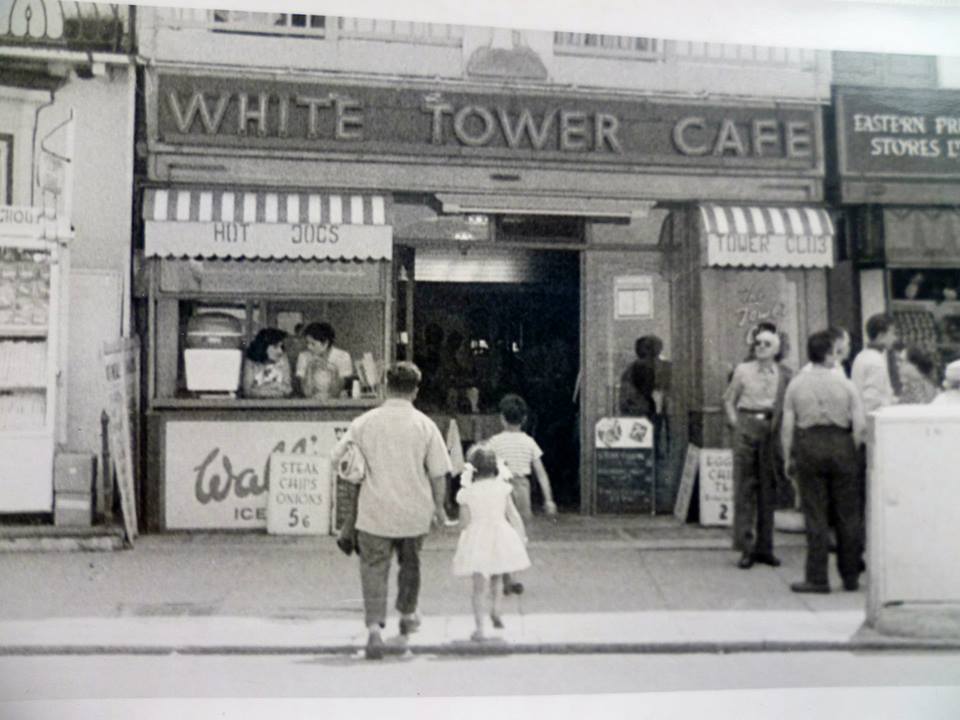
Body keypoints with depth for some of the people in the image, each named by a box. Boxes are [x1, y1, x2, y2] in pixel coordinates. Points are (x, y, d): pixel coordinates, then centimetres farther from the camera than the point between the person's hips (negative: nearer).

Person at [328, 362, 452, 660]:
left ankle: (374, 625, -10)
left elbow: (335, 460, -1)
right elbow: (438, 473, -4)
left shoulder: (364, 422, -5)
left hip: (375, 511, -1)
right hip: (414, 512, 1)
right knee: (410, 562, 22)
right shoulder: (425, 424, -6)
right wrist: (439, 507, 9)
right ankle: (408, 615, 39)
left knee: (374, 567, 5)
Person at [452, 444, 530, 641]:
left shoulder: (467, 493, -6)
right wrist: (521, 535, 12)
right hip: (500, 537, 2)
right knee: (496, 577, 27)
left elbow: (464, 522, -2)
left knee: (479, 585, 0)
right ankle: (495, 610, 24)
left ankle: (479, 627, -5)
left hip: (477, 541, -2)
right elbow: (513, 515, 3)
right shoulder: (502, 487, -1)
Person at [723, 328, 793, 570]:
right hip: (746, 426, -1)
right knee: (744, 487, -2)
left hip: (771, 429, 1)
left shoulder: (784, 374, 4)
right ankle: (746, 547, 3)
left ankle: (764, 547, 17)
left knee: (768, 489, 7)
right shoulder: (743, 370, 4)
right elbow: (728, 399, 12)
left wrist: (779, 424, -2)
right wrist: (734, 421, 1)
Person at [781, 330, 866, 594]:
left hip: (808, 446, 0)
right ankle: (850, 577, 18)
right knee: (847, 514, 10)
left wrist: (788, 458, 6)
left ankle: (817, 579, 3)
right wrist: (852, 452, 7)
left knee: (815, 515, 2)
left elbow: (787, 426, 0)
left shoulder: (796, 384, 3)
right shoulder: (845, 384, 0)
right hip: (840, 445, 0)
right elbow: (860, 426, -5)